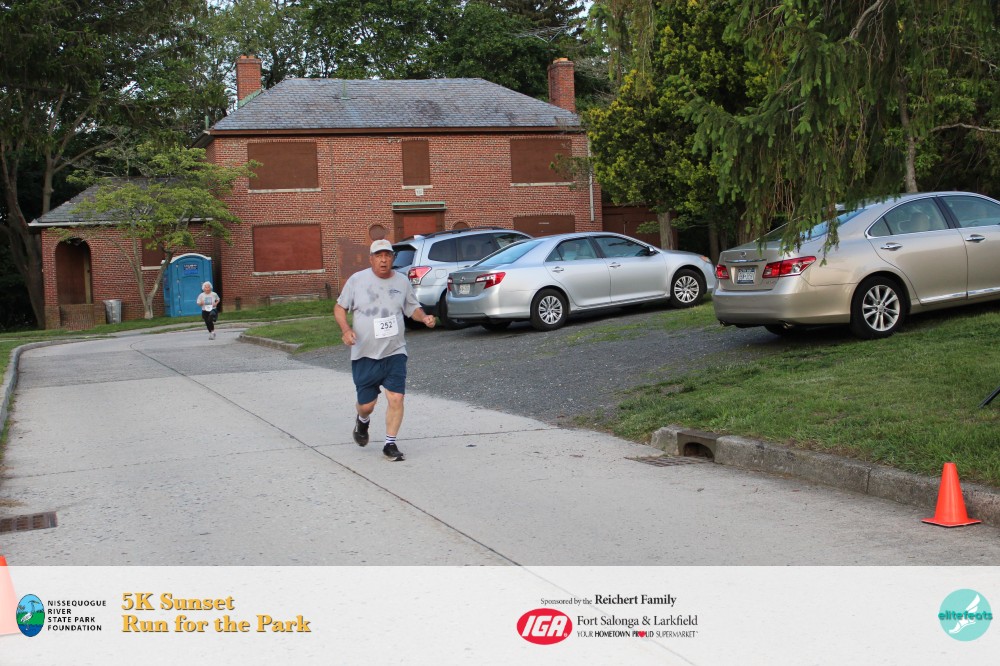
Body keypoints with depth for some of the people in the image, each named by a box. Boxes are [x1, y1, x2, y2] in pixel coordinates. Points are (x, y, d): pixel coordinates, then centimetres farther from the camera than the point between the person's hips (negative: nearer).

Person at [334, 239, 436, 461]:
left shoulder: (402, 281, 6)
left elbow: (413, 307, 18)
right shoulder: (357, 280, -1)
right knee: (367, 404, 4)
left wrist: (424, 317, -5)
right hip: (365, 353, -1)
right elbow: (339, 307, 5)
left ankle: (390, 444, 5)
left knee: (396, 398, -10)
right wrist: (345, 329, -13)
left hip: (395, 352, 1)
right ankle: (362, 421, 41)